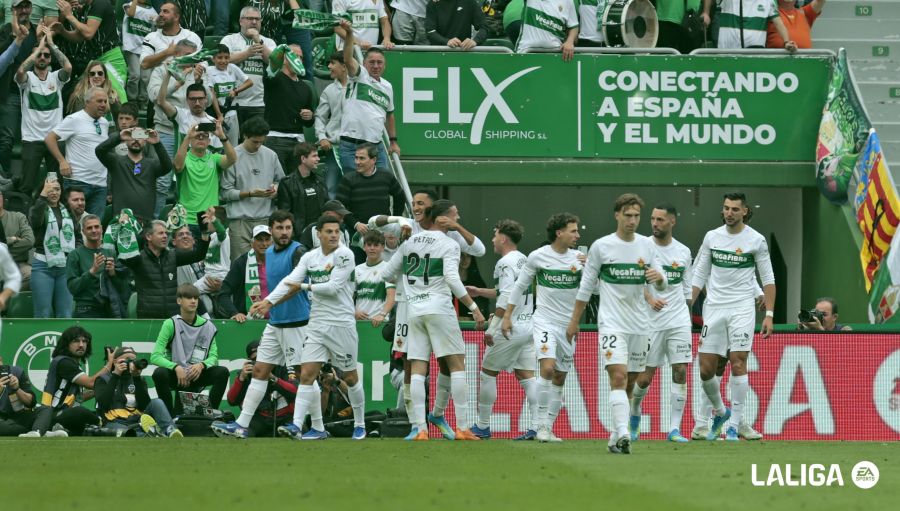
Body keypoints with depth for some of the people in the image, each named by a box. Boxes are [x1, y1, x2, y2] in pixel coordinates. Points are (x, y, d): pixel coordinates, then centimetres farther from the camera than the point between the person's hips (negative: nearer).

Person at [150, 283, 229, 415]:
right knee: (159, 373, -35)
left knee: (222, 372, -23)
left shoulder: (207, 326, 2)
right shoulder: (171, 324, -7)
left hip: (197, 375, 2)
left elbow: (214, 357, 0)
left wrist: (201, 365, -23)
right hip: (176, 374, -2)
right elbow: (155, 357, -14)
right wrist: (176, 367, -31)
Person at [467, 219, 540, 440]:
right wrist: (480, 292, 30)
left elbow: (506, 299, -20)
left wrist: (492, 328, -18)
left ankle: (482, 426, 10)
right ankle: (537, 426, -6)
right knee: (527, 376, 5)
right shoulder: (524, 260, 15)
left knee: (488, 372, 4)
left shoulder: (505, 263, -12)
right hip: (528, 326, 8)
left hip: (509, 328, -8)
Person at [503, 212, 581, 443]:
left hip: (568, 325, 4)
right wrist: (507, 316, 6)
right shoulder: (537, 257, -5)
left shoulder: (578, 258, 2)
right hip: (544, 322, -4)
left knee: (559, 379, 6)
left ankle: (548, 429, 14)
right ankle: (542, 426, -16)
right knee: (547, 368, -21)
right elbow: (520, 286, 6)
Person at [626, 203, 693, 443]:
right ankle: (634, 413, 29)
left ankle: (675, 429, -3)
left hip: (679, 322, 2)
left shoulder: (683, 252, 9)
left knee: (680, 372, -7)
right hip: (650, 322, -2)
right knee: (644, 377, 0)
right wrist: (649, 298, -23)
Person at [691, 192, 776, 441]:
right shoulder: (712, 237, 7)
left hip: (742, 308, -3)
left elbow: (768, 279, 3)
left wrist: (769, 314, -4)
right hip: (713, 307, 3)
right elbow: (698, 275, 13)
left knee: (738, 363, -13)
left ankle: (734, 425, -7)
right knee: (706, 369, 0)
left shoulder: (756, 240, -1)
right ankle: (720, 412, 26)